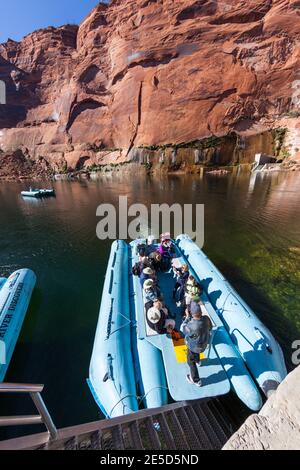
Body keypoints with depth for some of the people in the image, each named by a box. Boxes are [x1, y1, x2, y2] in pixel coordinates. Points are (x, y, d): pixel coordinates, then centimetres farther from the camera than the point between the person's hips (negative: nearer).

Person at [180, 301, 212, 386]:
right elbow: (210, 327, -6)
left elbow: (183, 329, -20)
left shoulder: (191, 326, -45)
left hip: (194, 346, -5)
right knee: (196, 352, 39)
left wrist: (187, 317, -20)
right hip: (204, 343, 6)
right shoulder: (206, 318, -30)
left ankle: (196, 380, 44)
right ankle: (197, 361, 68)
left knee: (191, 362, 24)